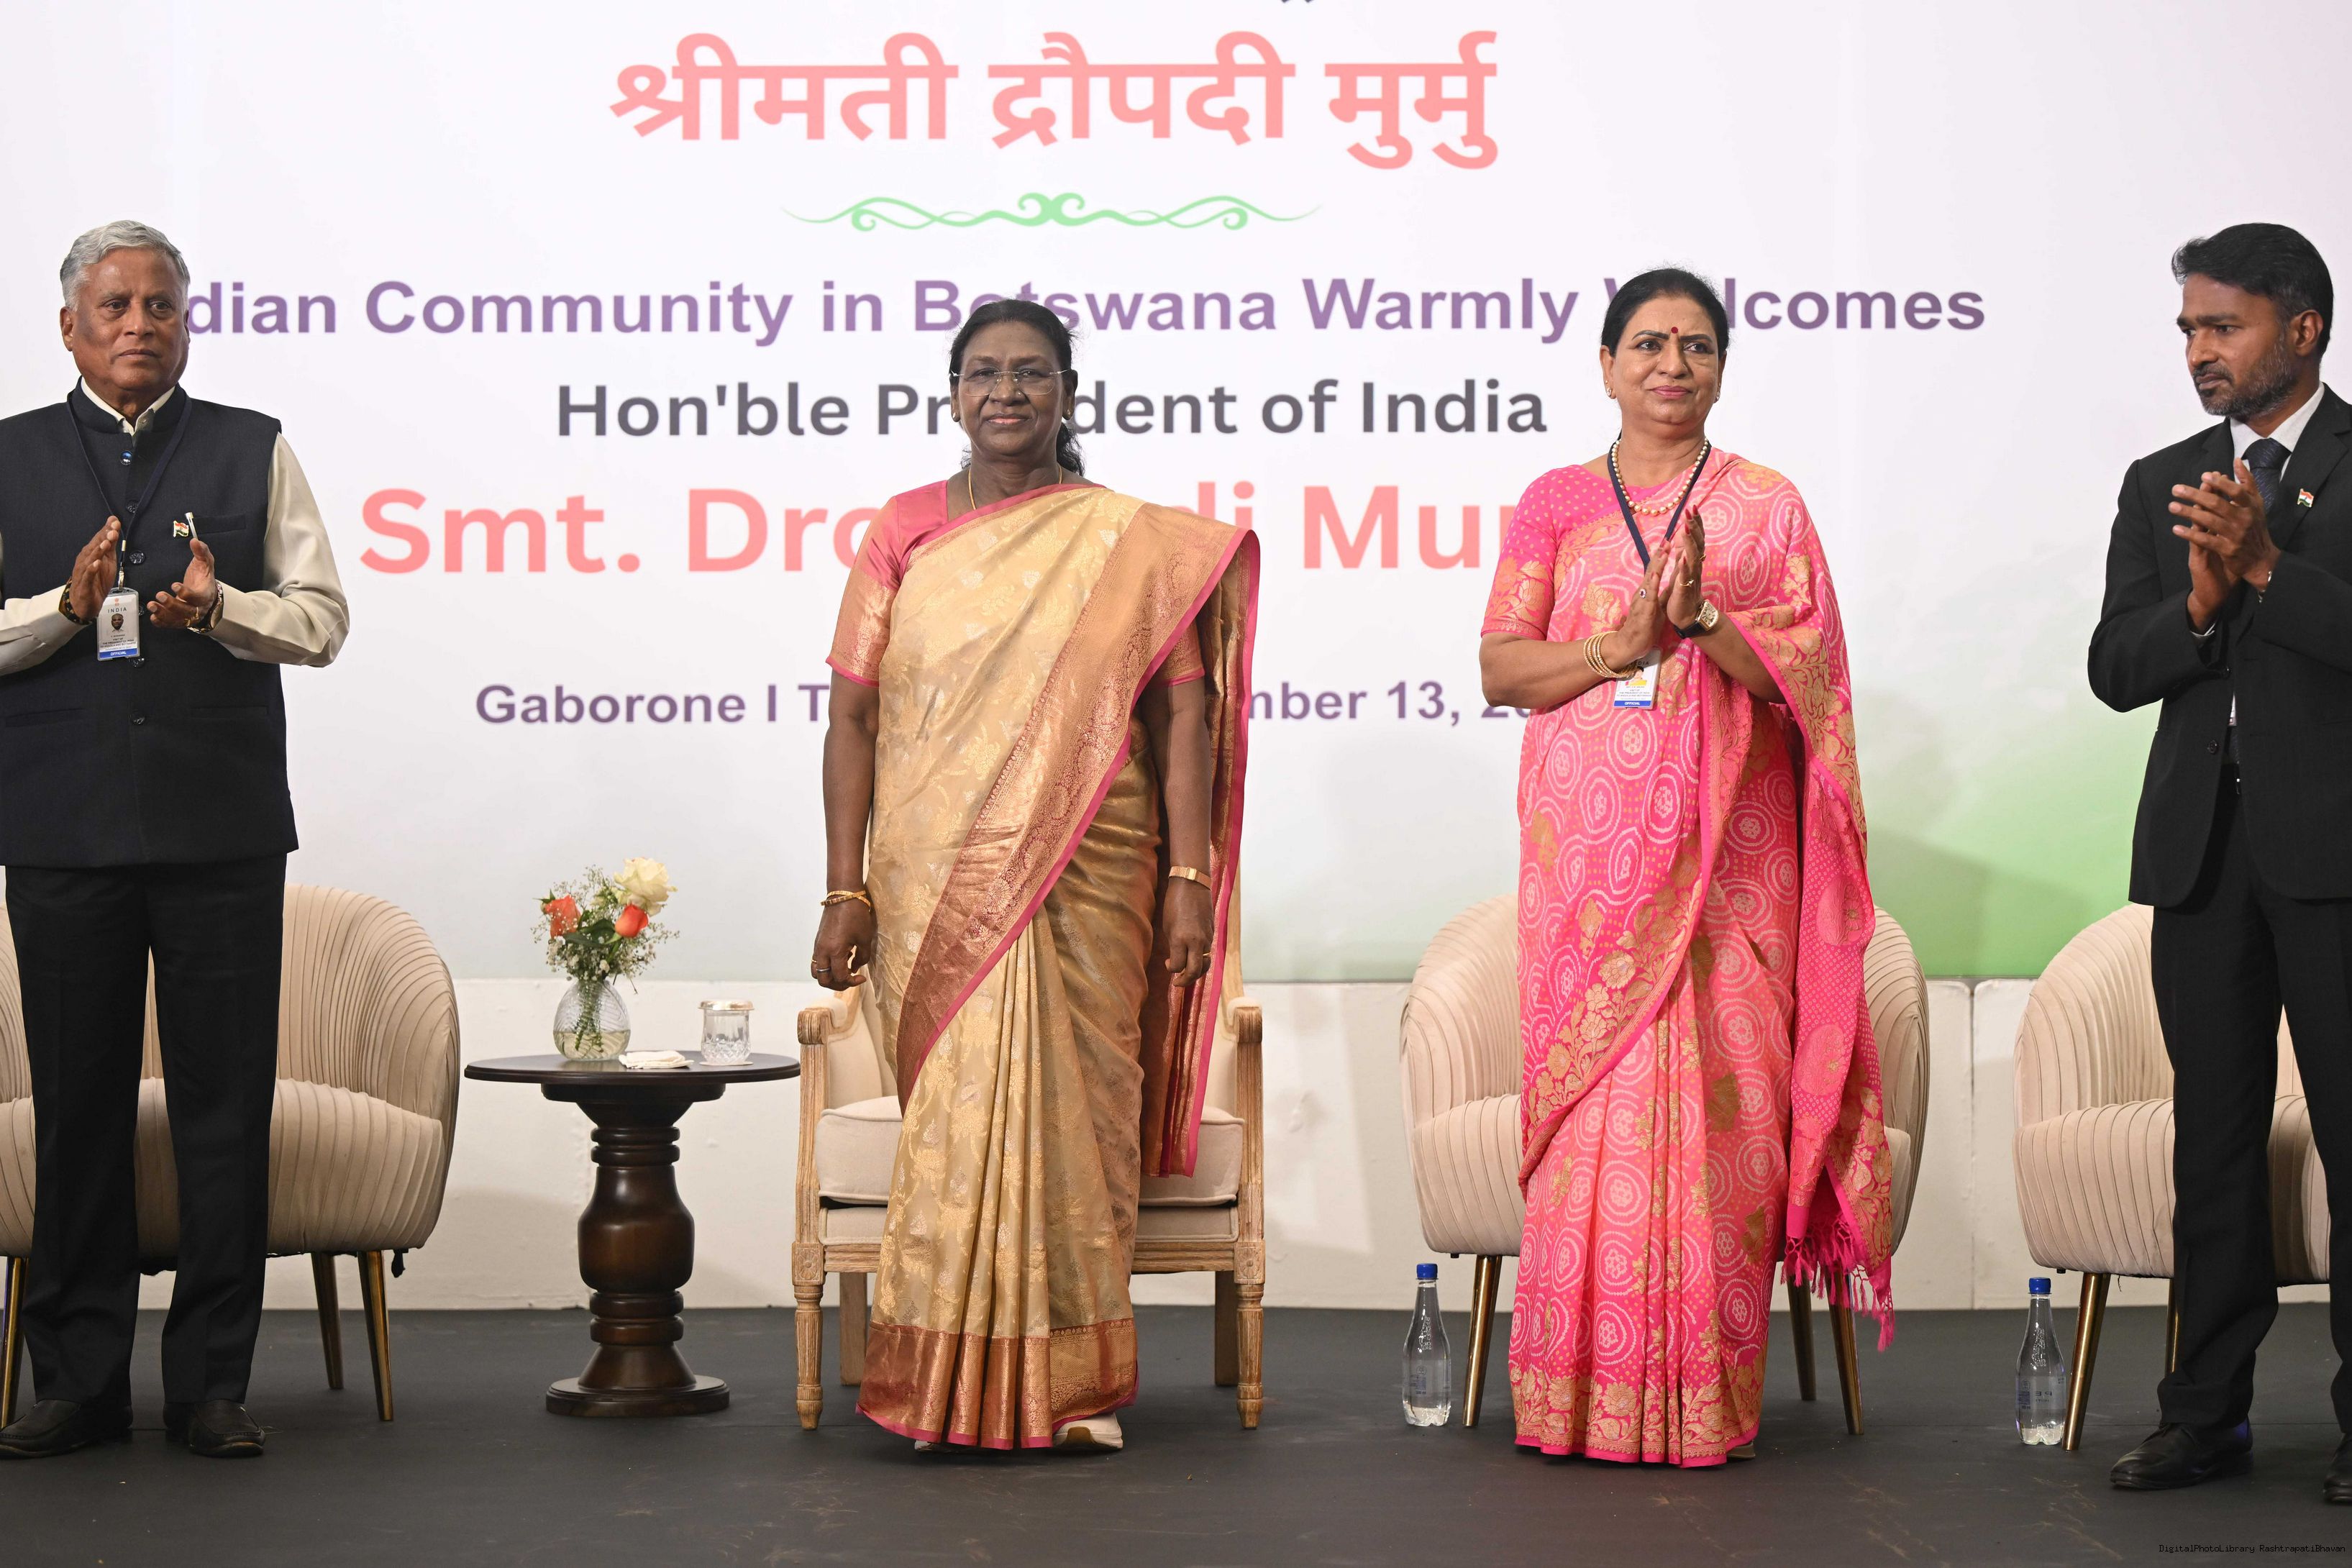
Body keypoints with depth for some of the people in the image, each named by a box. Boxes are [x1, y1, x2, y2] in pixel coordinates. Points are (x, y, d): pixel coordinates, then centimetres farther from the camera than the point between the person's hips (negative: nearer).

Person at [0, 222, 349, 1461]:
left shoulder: (255, 450, 11)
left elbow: (321, 618, 6)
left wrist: (219, 608, -12)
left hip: (223, 827, 0)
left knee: (226, 1100, 0)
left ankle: (211, 1382, 8)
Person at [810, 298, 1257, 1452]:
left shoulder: (1133, 542, 5)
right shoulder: (904, 534, 7)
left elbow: (1180, 713, 2)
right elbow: (853, 717, 5)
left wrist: (1189, 878, -6)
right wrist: (845, 891, -1)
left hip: (1083, 876, 0)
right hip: (934, 881, 1)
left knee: (1062, 1106, -1)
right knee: (956, 1113, -1)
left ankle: (1066, 1384, 10)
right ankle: (955, 1388, 9)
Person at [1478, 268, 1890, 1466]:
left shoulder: (1768, 510, 10)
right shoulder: (1555, 503, 12)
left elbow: (1803, 677, 1)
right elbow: (1500, 667, 4)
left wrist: (1705, 613, -15)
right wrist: (1624, 642, -12)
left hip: (1727, 849, -1)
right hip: (1588, 842, 1)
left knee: (1718, 1096, -6)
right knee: (1590, 1094, -4)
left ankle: (1703, 1393, 1)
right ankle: (1584, 1391, 3)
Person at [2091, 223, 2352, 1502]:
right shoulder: (2161, 485, 14)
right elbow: (2115, 668, 6)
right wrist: (2199, 605, -12)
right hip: (2202, 846, 5)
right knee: (2213, 1133, 9)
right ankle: (2207, 1410, 14)